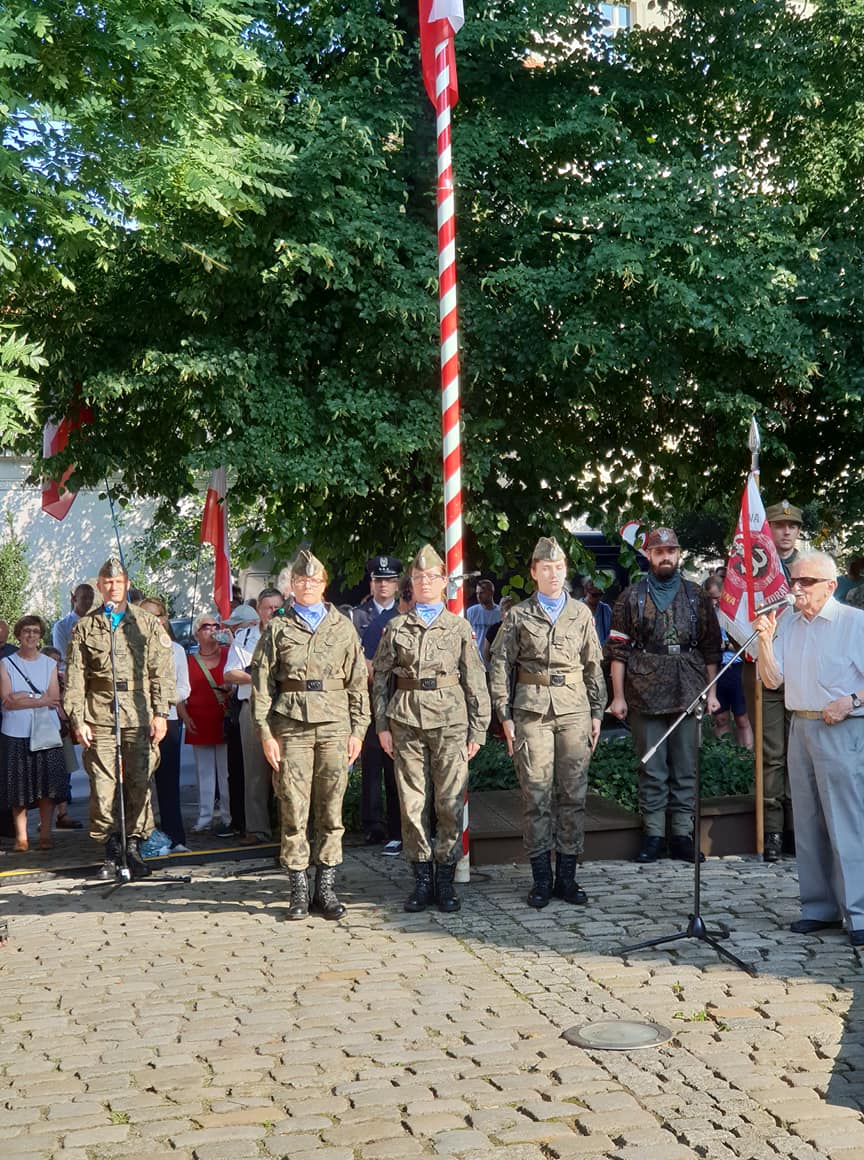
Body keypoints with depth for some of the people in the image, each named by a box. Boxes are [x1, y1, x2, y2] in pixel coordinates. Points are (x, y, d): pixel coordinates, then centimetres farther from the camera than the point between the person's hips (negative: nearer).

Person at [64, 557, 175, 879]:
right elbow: (74, 678, 8)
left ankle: (134, 847, 12)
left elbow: (162, 671, 5)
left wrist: (161, 713, -3)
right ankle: (112, 850, 9)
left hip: (140, 717, 0)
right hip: (100, 719, 0)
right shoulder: (85, 628, 11)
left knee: (139, 785, 0)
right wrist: (77, 719, -1)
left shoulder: (148, 624, 10)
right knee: (102, 787, -2)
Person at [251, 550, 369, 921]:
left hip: (334, 727, 1)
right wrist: (265, 733, -2)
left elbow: (357, 682, 11)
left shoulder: (342, 627, 12)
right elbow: (261, 683, 5)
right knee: (294, 811, -1)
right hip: (291, 728, -1)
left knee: (331, 811, 2)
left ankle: (326, 889, 11)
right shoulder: (277, 629, 8)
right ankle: (299, 891, 7)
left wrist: (358, 730, 5)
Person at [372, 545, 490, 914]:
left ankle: (445, 880, 10)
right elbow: (381, 679, 10)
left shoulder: (459, 627, 8)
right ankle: (422, 880, 13)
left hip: (450, 720, -1)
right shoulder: (395, 628, 10)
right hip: (406, 720, 1)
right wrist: (382, 726, 3)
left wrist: (478, 730, 2)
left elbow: (475, 682, 7)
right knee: (412, 802, 3)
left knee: (450, 803, -1)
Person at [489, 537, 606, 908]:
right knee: (536, 795, -1)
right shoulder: (518, 616, 6)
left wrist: (597, 711, 8)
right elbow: (500, 666, 5)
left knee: (573, 794, 3)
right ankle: (541, 878, 7)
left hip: (574, 710, 2)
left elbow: (594, 666, 13)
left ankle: (567, 875, 12)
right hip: (532, 710, -2)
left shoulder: (581, 613, 11)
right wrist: (505, 715, -1)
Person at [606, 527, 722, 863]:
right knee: (652, 770, 2)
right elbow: (617, 650, 2)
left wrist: (711, 692, 5)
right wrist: (618, 696, -4)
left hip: (688, 696, 2)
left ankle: (682, 834, 12)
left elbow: (711, 648, 11)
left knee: (685, 769, 5)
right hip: (646, 697, -1)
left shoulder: (697, 597, 9)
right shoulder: (631, 598, 4)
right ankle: (653, 835, 9)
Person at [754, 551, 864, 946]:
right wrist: (765, 641, -5)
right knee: (808, 824, 10)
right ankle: (819, 907, 19)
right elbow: (772, 680, 8)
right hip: (800, 728, 7)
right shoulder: (788, 623, 12)